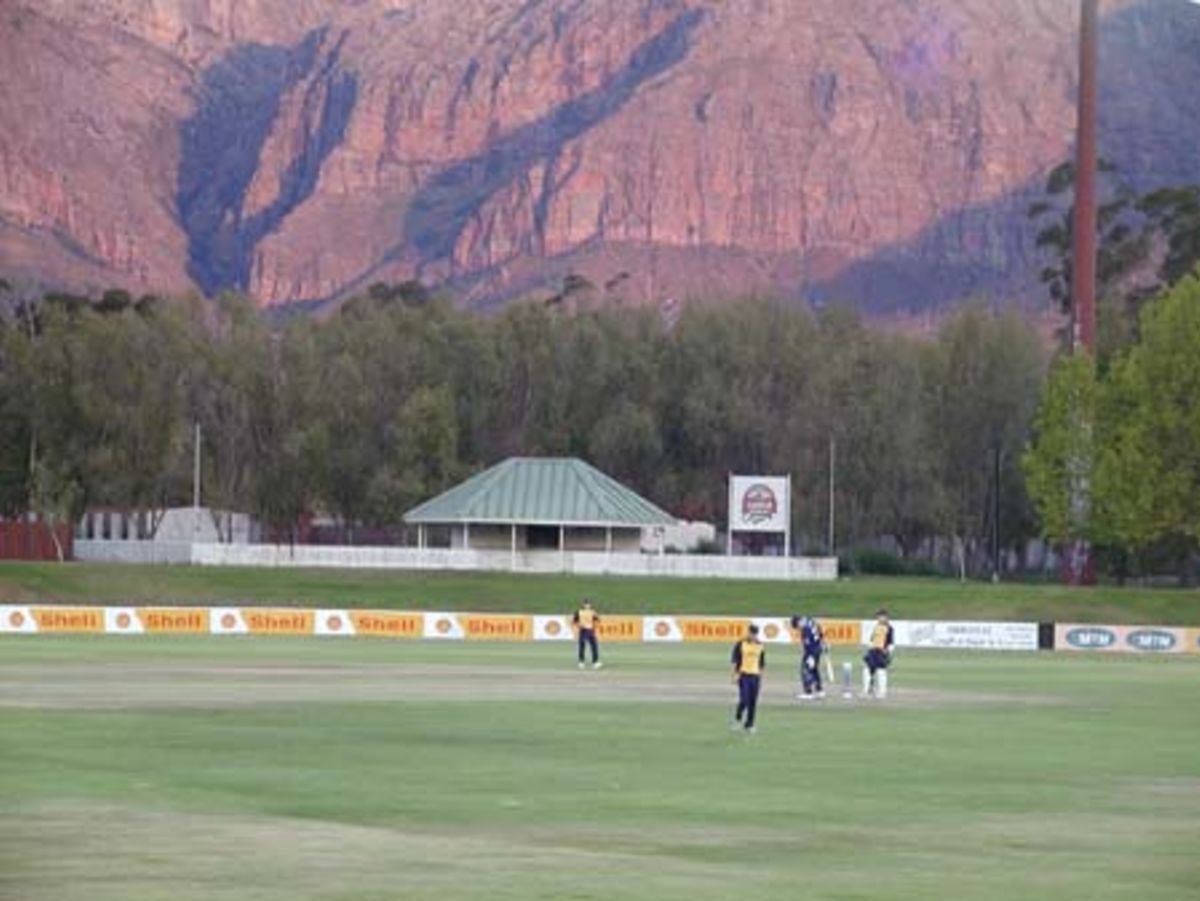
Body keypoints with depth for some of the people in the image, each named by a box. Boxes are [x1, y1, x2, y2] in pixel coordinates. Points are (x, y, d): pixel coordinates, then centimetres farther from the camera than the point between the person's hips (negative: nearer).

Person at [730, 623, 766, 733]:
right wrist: (736, 673, -8)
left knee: (753, 703, 2)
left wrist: (760, 674, 9)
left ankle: (749, 725, 11)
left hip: (755, 676, 3)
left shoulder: (760, 646, 7)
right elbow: (734, 660, -2)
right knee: (744, 700, -12)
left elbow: (762, 662, 14)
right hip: (744, 675, -3)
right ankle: (738, 718, 14)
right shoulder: (741, 645, -3)